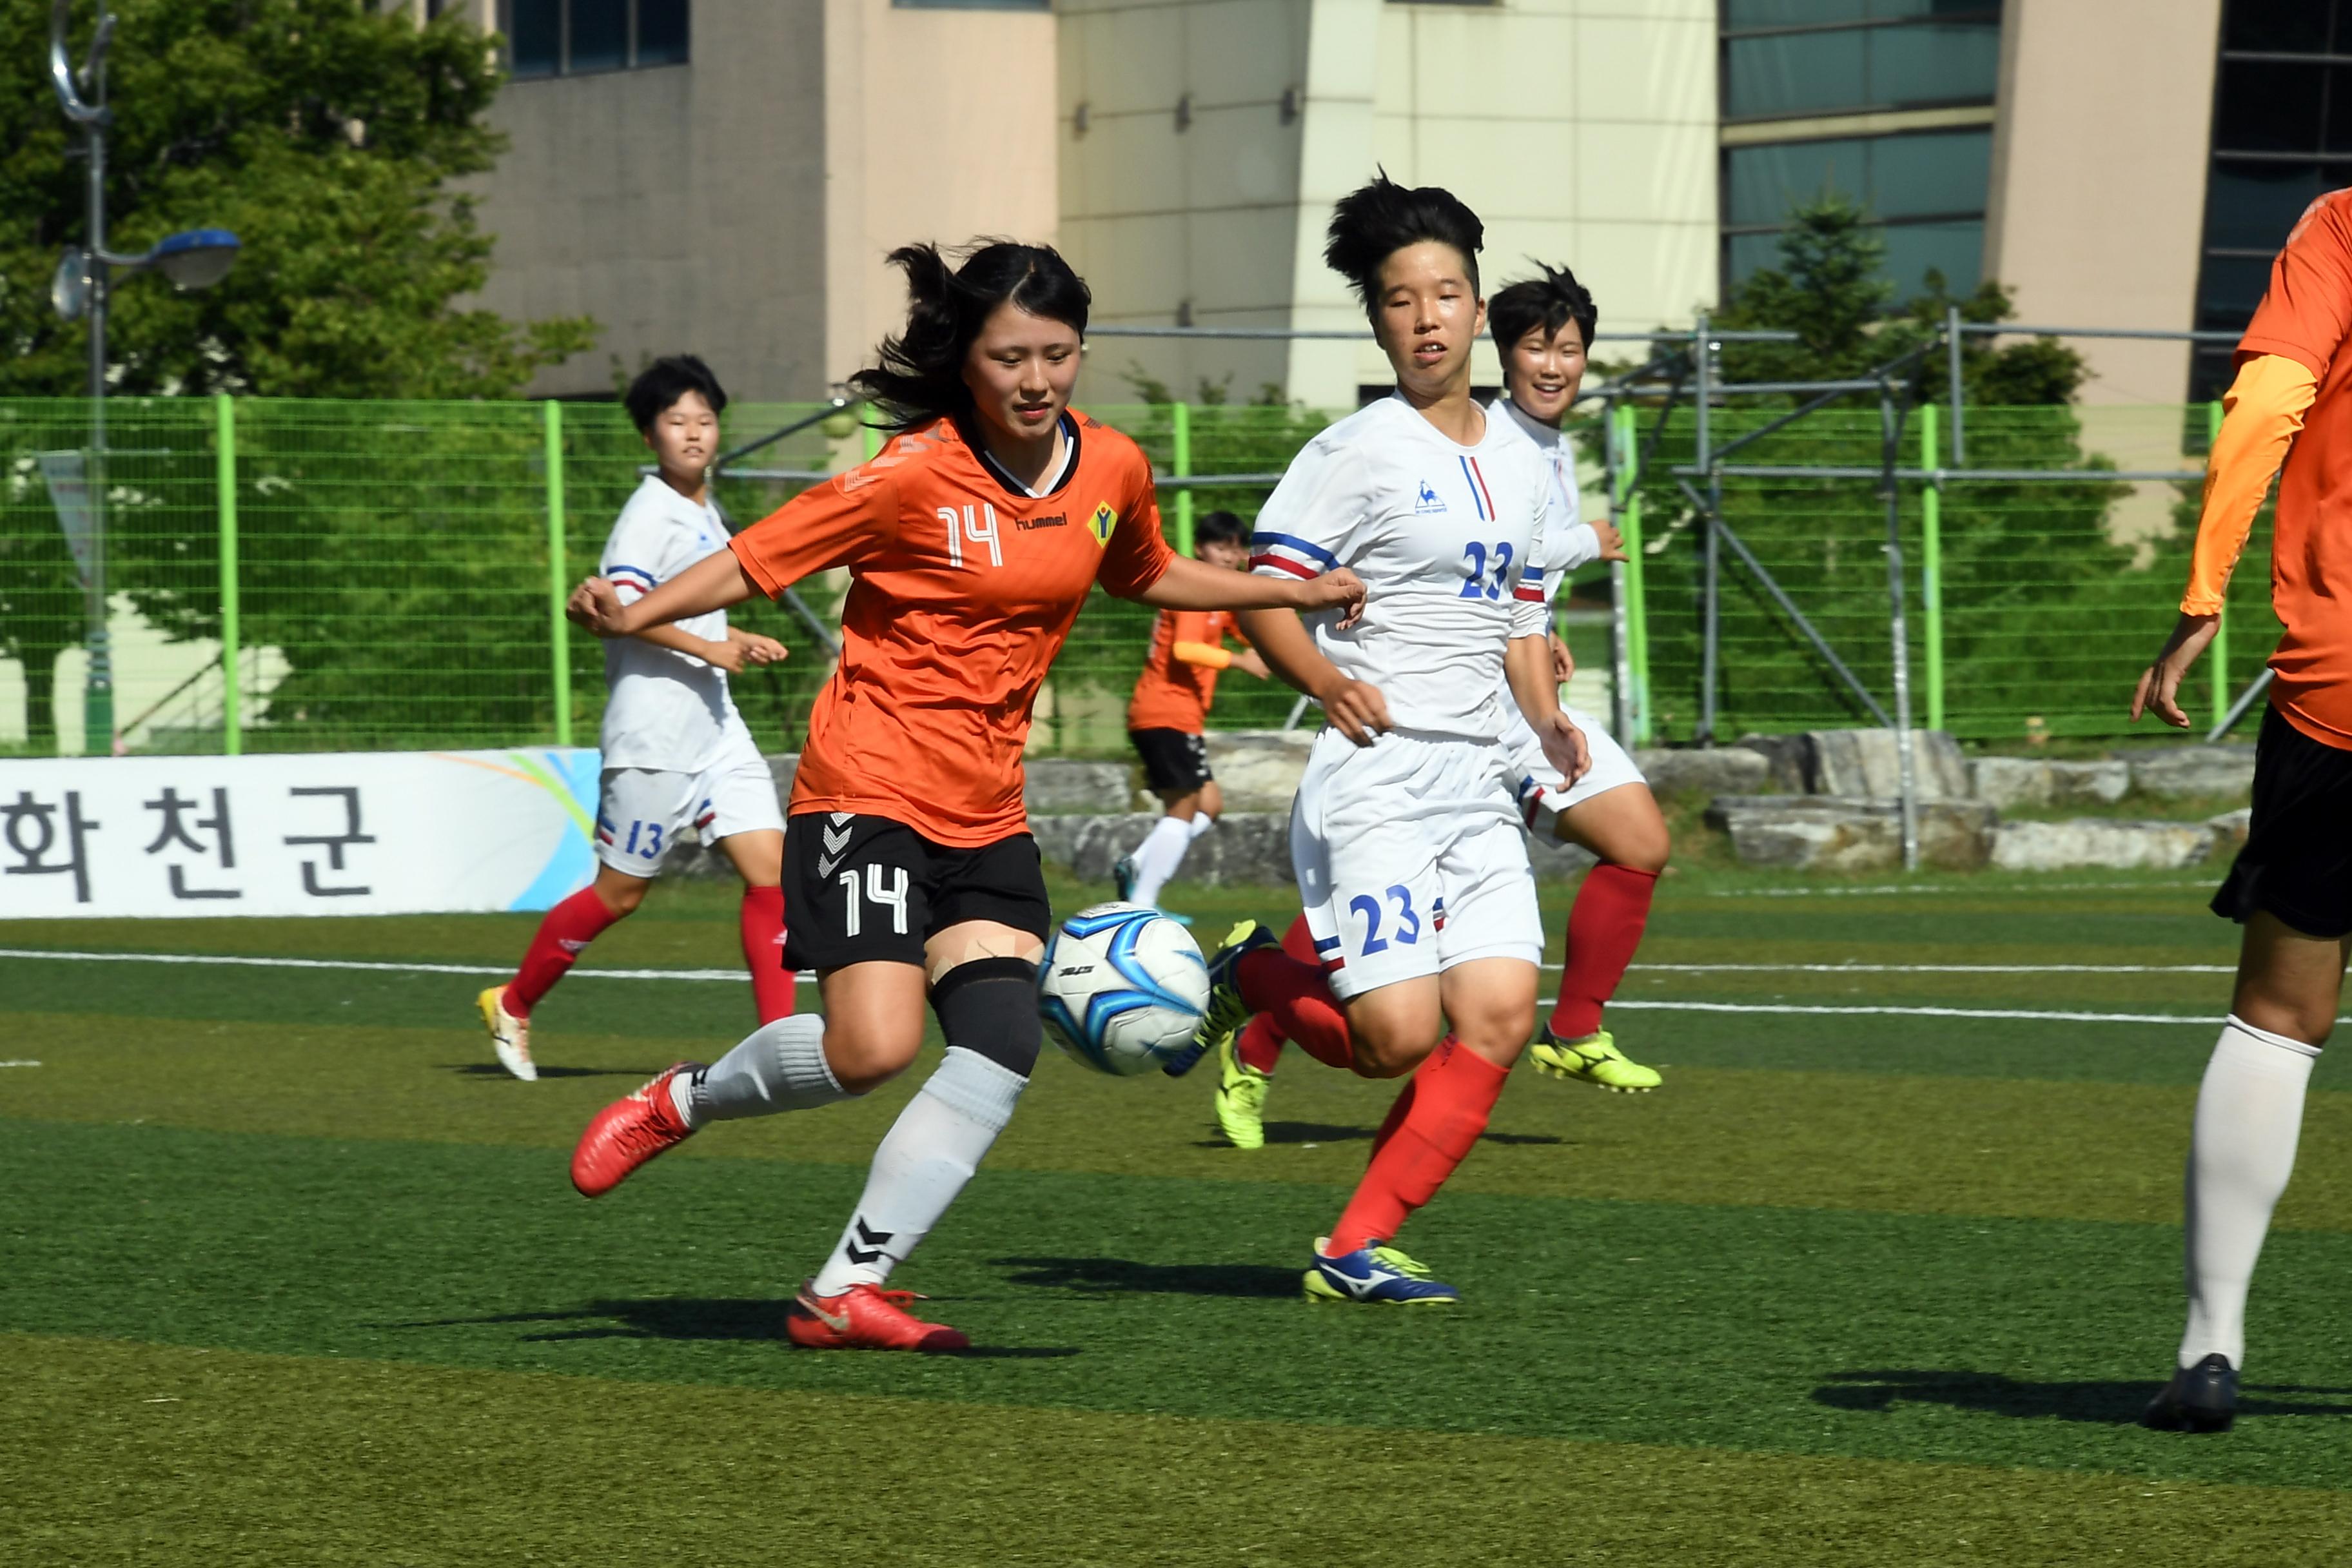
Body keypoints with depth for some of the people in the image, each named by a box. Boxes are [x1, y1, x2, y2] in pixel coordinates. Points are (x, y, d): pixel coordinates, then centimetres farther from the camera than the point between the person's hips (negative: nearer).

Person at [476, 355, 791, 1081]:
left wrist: (737, 640, 14)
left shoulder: (704, 514, 17)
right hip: (654, 736, -8)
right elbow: (619, 604, -26)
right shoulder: (651, 515, -12)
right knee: (621, 892, 1)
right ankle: (512, 1004, 19)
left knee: (771, 869, -4)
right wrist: (707, 649, -22)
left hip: (714, 727, 8)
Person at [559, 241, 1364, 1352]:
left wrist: (1294, 594, 27)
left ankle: (845, 1291, -4)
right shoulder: (914, 478, -13)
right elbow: (755, 561, -11)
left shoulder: (1111, 468, 5)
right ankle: (681, 1100, 9)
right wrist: (631, 614, -27)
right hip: (871, 789, -6)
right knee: (873, 1048, -20)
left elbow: (1145, 576, 27)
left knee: (1001, 1053, -9)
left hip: (986, 813, 6)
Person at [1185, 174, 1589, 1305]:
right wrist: (1325, 680, -25)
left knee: (1499, 1020, -7)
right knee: (1395, 1038, -14)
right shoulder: (1356, 452, -6)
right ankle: (1251, 976, 17)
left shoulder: (1518, 466, 16)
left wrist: (1549, 722, 7)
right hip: (1377, 776, -7)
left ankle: (1355, 1250, 1)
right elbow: (1263, 590, -8)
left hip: (1479, 783, 7)